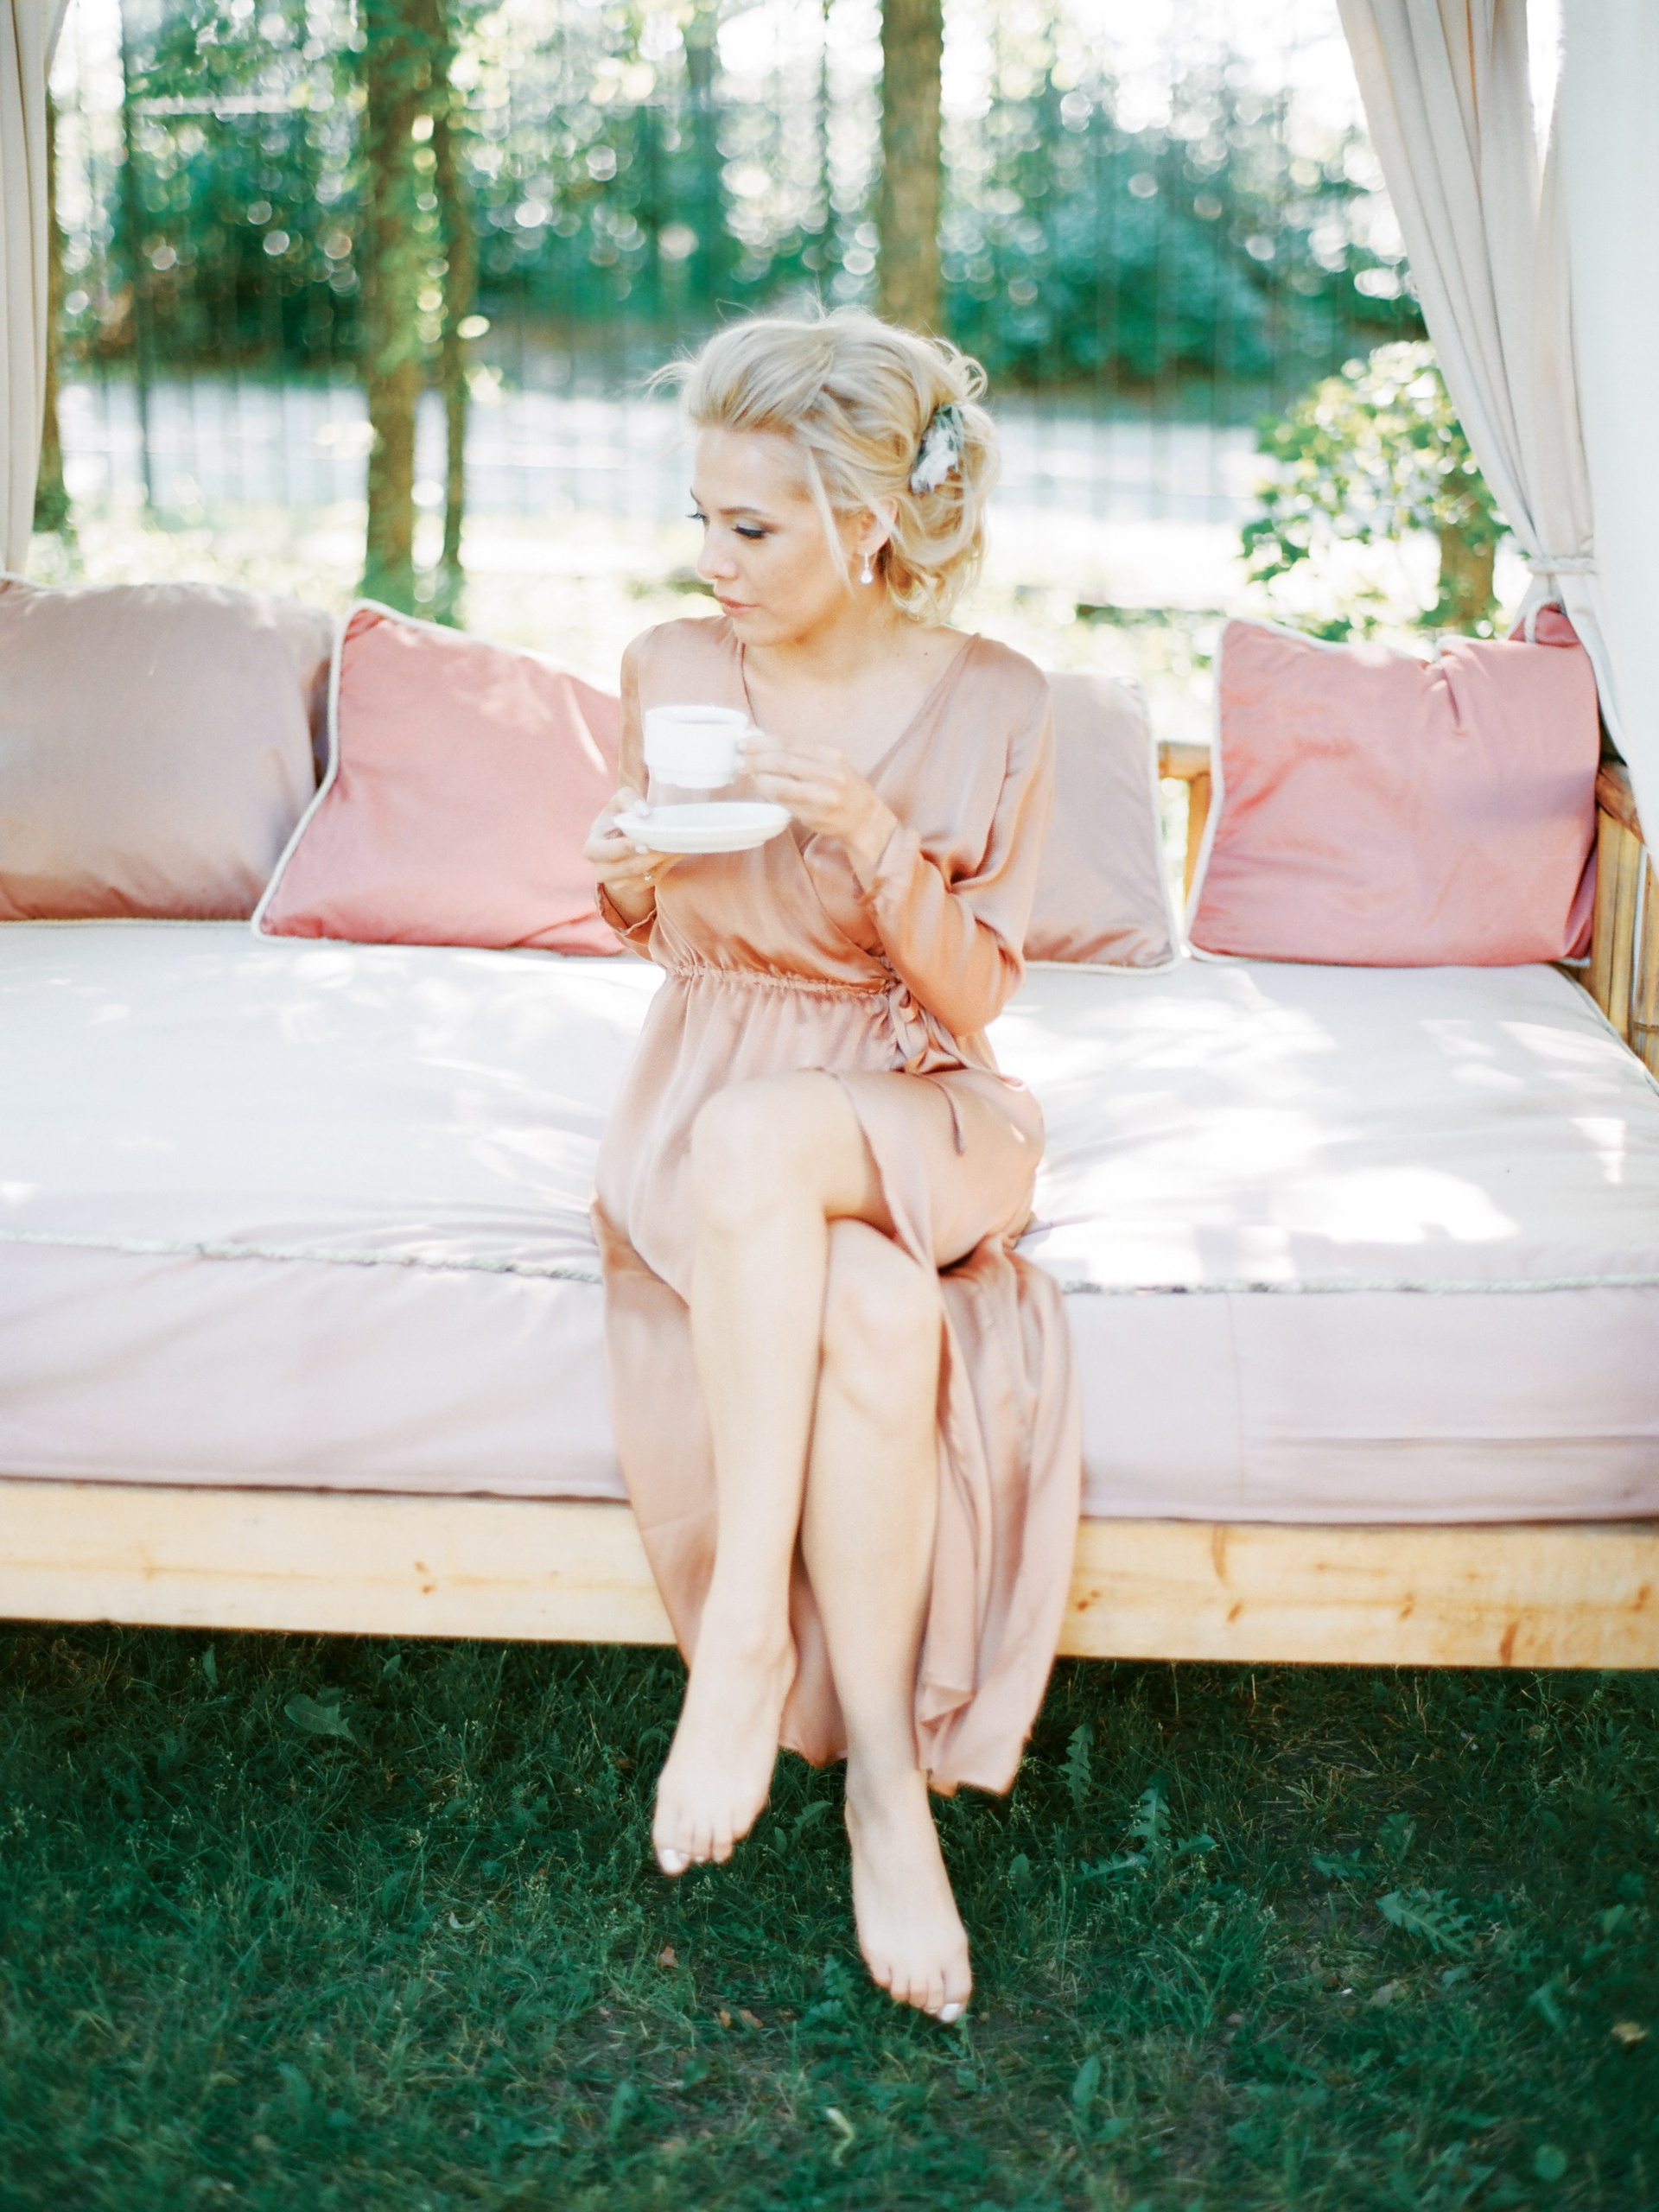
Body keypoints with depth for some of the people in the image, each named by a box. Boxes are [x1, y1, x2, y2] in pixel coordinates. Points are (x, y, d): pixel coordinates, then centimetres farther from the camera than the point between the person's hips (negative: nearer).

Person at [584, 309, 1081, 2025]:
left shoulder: (991, 705, -5)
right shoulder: (671, 670, 1)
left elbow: (971, 1000, -5)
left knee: (756, 1133, -38)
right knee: (879, 1316, -33)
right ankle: (883, 1771, -23)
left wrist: (874, 837, -22)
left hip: (918, 1118, -1)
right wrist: (625, 881, -11)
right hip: (711, 1095, 1)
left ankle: (746, 1629, -28)